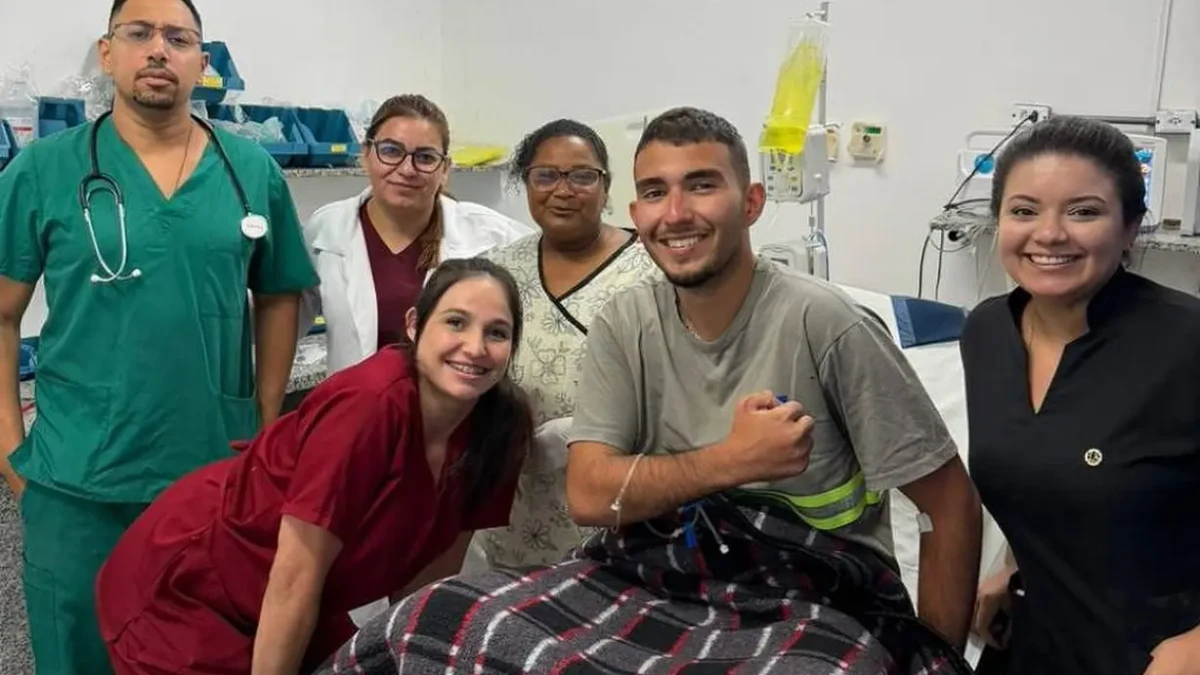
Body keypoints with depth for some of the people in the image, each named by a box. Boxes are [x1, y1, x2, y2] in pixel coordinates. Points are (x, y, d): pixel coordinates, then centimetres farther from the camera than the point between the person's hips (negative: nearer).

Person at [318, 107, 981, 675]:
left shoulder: (822, 322, -12)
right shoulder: (625, 324, 1)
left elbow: (952, 504, -7)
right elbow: (589, 494, -6)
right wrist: (733, 460, -15)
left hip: (812, 607, -3)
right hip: (656, 576, 3)